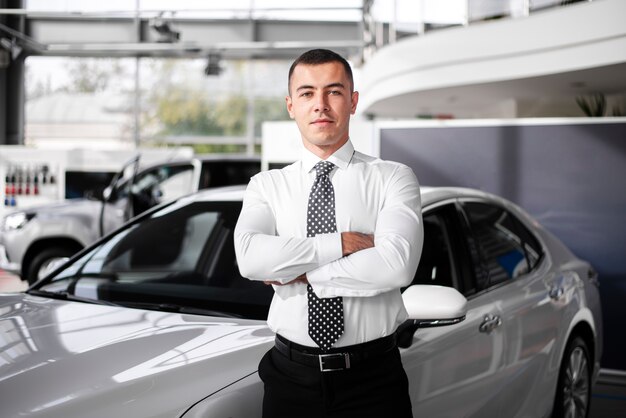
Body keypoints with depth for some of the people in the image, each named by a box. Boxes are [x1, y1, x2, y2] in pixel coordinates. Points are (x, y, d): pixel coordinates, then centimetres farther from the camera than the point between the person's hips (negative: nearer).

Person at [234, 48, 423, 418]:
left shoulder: (393, 178, -1)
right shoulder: (267, 185, 5)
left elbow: (397, 266, -18)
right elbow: (250, 258, -15)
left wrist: (300, 274, -12)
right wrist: (341, 243, -16)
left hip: (372, 378, -1)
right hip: (291, 377, 2)